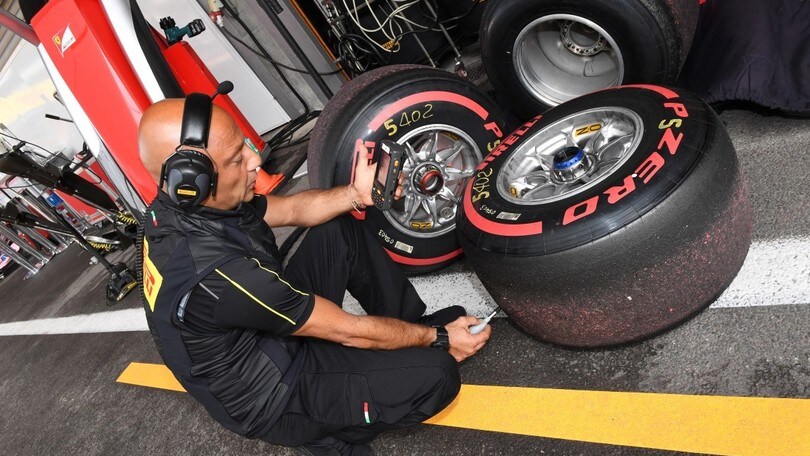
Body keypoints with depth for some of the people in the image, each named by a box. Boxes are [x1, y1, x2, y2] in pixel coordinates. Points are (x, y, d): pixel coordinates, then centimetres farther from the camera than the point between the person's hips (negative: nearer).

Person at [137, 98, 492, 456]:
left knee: (339, 229, 6)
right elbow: (349, 331, -26)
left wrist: (356, 194, -16)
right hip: (272, 397, -8)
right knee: (437, 374, -18)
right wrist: (438, 338, -11)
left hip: (268, 331, 8)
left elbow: (292, 210, 2)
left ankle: (409, 322, 18)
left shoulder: (174, 209, -12)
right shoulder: (215, 273, -38)